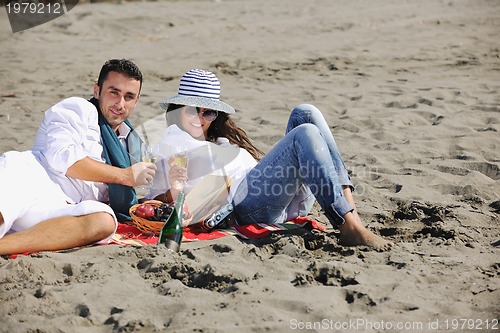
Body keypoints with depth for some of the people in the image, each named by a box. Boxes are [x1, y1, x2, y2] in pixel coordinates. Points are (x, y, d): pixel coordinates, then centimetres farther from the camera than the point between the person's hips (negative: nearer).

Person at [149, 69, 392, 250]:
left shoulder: (221, 138, 38)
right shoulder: (173, 138, 18)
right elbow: (154, 202, 6)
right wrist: (174, 189, -15)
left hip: (291, 203, 7)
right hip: (245, 200, -7)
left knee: (305, 114, -9)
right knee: (305, 133, -25)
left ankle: (348, 207, -23)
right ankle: (350, 228, -38)